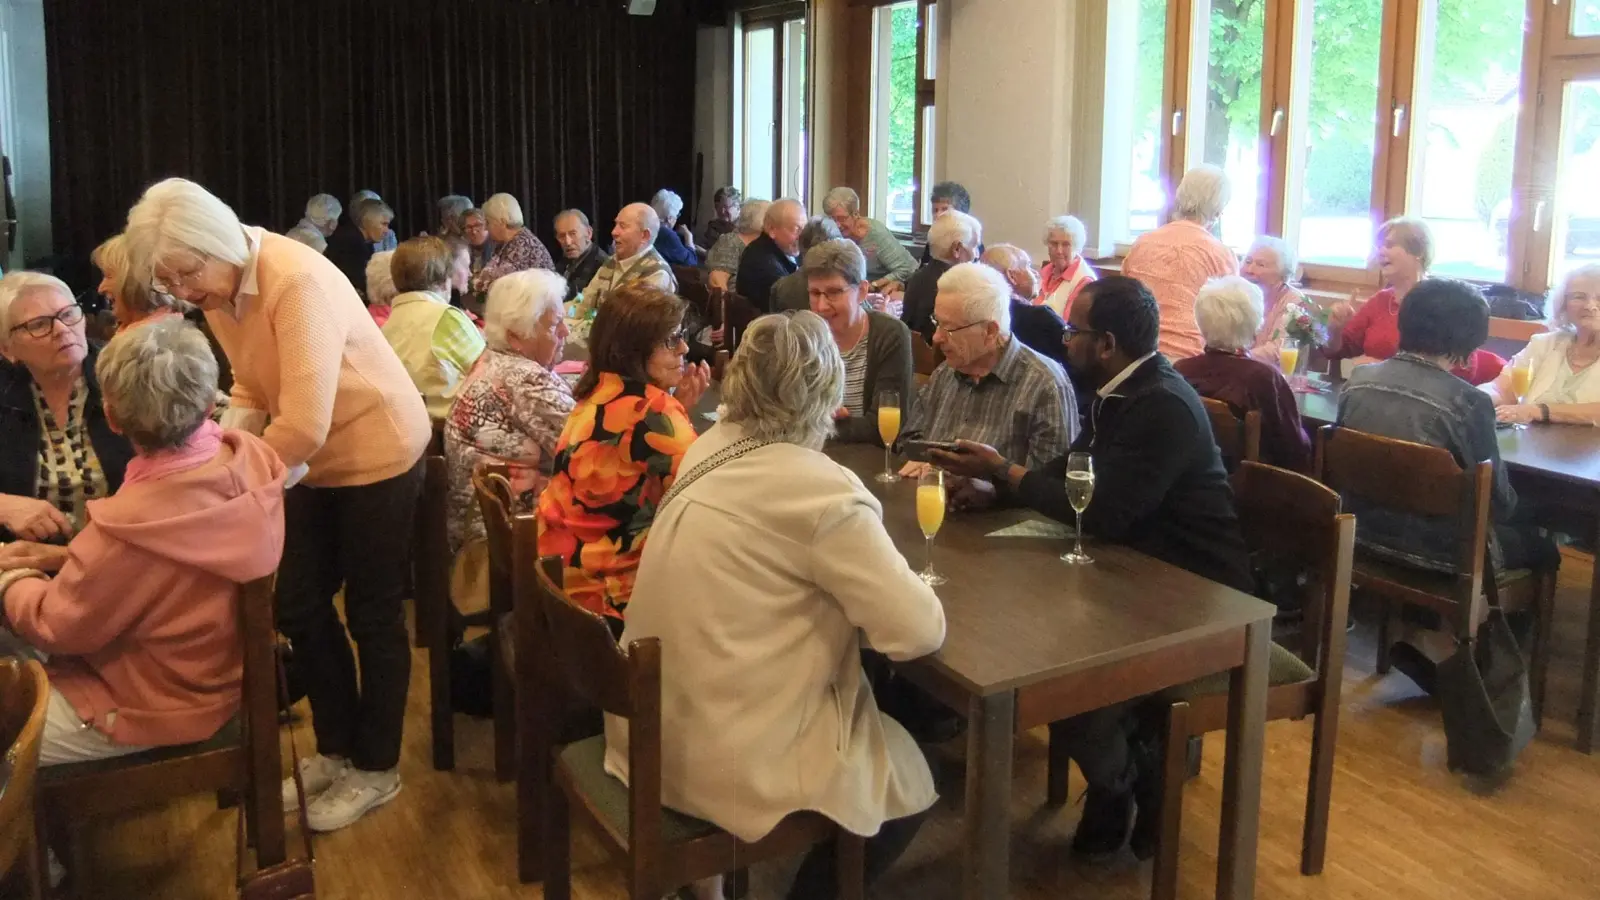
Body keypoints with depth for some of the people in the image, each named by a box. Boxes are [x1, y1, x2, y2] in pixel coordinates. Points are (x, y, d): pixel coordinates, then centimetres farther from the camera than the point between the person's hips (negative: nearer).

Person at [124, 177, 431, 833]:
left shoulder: (296, 282, -29)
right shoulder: (217, 290, -3)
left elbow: (304, 425, -32)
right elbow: (251, 387, 5)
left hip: (376, 453, -8)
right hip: (311, 461, 8)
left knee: (373, 617, 5)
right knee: (299, 606, 13)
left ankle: (376, 770, 23)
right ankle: (337, 750, 32)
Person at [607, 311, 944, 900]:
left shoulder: (708, 451, 3)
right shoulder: (822, 491, -21)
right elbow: (919, 631, -19)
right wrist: (873, 582, 0)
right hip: (738, 764, -8)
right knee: (910, 781, 17)